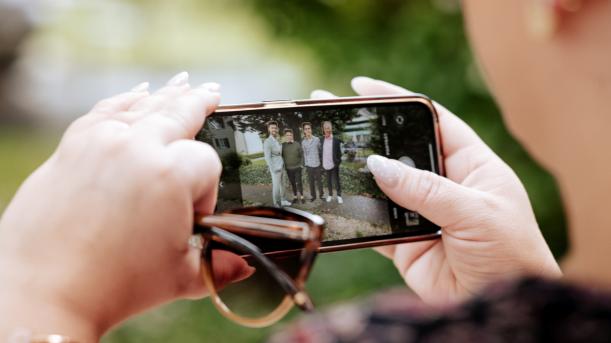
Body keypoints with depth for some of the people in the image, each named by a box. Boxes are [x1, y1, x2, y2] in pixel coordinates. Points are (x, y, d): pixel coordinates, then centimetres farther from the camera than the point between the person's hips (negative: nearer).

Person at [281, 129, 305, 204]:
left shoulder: (297, 144, -6)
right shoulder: (283, 145, -3)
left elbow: (302, 155, -1)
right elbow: (281, 156, 4)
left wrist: (301, 164, -5)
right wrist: (283, 165, 0)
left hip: (297, 167, -1)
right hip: (288, 168, 2)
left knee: (299, 182, 2)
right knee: (292, 183, 11)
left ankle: (301, 197, 13)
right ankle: (295, 196, 23)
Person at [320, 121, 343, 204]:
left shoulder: (336, 140, -5)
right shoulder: (322, 141, 2)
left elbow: (339, 153, -3)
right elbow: (321, 152, 7)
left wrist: (338, 162, -9)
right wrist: (321, 163, 2)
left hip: (334, 165, -3)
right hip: (325, 165, 3)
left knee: (336, 181, 4)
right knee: (328, 181, 14)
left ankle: (339, 196, 13)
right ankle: (330, 195, 25)